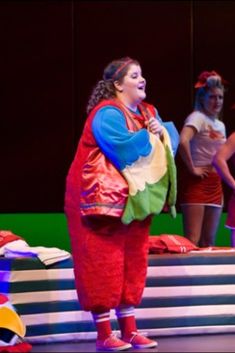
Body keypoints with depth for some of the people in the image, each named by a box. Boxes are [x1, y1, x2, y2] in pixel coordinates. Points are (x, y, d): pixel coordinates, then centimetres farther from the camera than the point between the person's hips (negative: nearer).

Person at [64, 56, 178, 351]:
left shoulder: (148, 112, 11)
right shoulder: (107, 114, -15)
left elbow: (170, 140, 8)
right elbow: (122, 149, -27)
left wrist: (161, 131, -13)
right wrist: (148, 134, -13)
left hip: (133, 200, 8)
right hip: (102, 200, -8)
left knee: (133, 263, 8)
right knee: (103, 264, -6)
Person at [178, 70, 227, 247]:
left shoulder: (220, 125, 17)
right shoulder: (197, 117, -9)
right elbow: (183, 141, -28)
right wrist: (192, 168, -21)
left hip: (215, 183, 8)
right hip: (196, 181, -8)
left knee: (209, 240, 8)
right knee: (193, 239, -12)